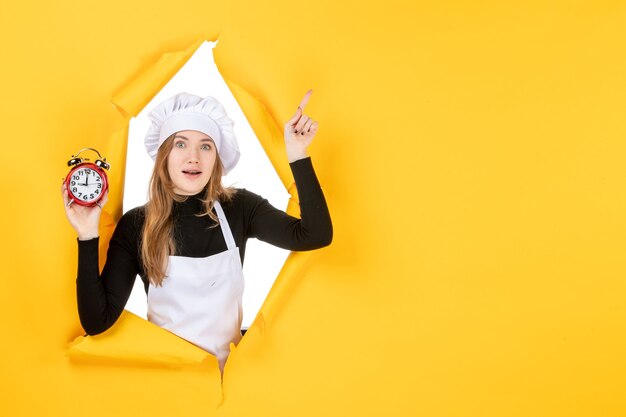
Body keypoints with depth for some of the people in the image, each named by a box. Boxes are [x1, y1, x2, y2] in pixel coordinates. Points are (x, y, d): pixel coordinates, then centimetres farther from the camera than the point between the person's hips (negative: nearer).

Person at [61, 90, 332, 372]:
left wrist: (298, 156, -19)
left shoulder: (239, 207, -2)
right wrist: (87, 238, -19)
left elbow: (316, 236, -16)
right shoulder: (135, 224, -6)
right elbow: (97, 322, -10)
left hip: (228, 367, 1)